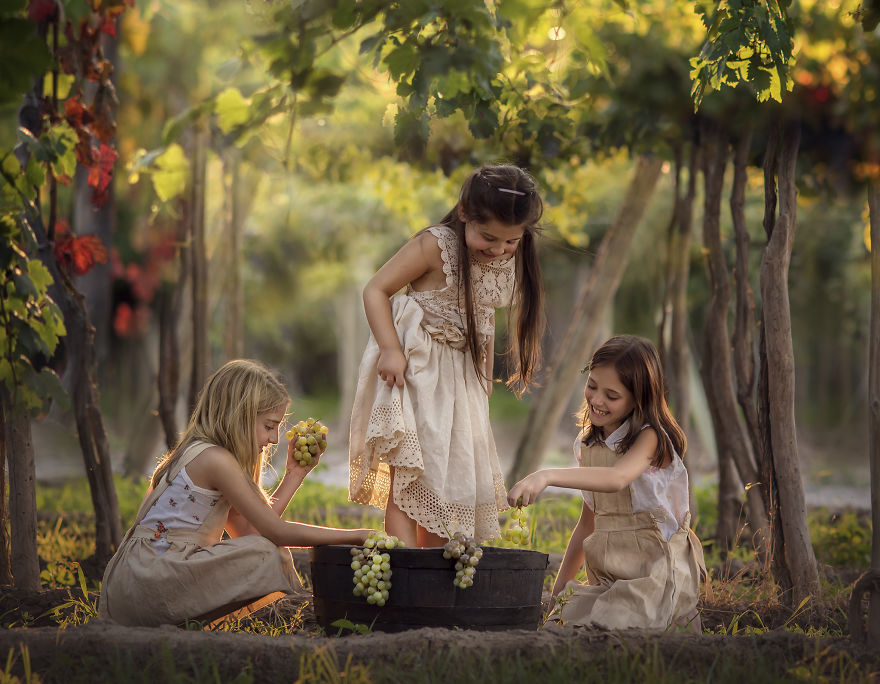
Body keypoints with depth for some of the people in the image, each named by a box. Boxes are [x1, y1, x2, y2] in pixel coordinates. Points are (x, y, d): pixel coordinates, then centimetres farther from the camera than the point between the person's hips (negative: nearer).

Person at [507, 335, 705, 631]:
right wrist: (558, 589, 14)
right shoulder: (588, 445, 13)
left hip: (657, 572, -6)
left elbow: (617, 478, -33)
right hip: (607, 577, 6)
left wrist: (548, 476, -45)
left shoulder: (651, 438, -10)